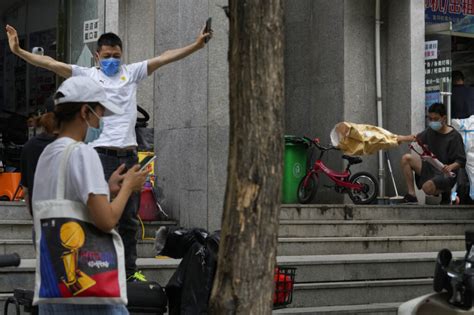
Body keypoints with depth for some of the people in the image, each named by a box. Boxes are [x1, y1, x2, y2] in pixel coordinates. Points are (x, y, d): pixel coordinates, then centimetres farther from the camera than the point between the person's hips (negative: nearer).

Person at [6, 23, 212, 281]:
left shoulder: (131, 73, 13)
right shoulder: (87, 75, 5)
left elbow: (164, 58, 5)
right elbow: (51, 64, -5)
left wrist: (196, 45, -5)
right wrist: (18, 51, -16)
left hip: (129, 154, 4)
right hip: (101, 154, -4)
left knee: (129, 217, 9)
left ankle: (130, 270, 17)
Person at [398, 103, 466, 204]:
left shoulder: (454, 137, -15)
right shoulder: (431, 131, 4)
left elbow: (461, 161, -17)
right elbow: (418, 137, 25)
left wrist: (451, 167, -38)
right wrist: (404, 138, 7)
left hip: (445, 174, -7)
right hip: (429, 168, 7)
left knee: (427, 187, -35)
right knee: (406, 158, -10)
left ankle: (445, 192, 3)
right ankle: (411, 195, -9)